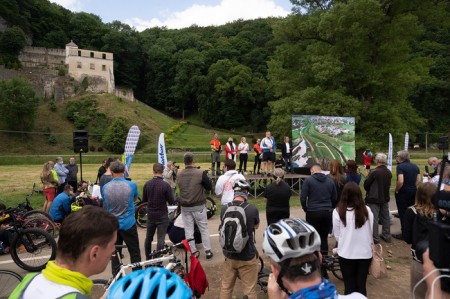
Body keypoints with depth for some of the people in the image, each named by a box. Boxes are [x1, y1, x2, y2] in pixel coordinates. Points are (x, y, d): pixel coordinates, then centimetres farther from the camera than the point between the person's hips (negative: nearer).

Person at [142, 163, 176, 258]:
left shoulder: (147, 184, -5)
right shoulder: (165, 185, -18)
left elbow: (144, 200, 6)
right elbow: (171, 202, -12)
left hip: (150, 214, 5)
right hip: (162, 215, -4)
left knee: (149, 237, 19)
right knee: (160, 238, 1)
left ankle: (148, 258, 33)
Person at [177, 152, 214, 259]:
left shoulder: (179, 174, -3)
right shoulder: (200, 173, -15)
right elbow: (209, 187, -8)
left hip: (185, 207, 3)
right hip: (198, 206, -2)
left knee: (188, 230, 12)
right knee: (204, 229, 12)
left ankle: (193, 252, 18)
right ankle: (208, 251, 18)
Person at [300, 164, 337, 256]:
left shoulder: (308, 180, -5)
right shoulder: (330, 181, 7)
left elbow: (303, 197, -9)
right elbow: (335, 198, 12)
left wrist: (305, 208, 6)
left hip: (313, 212, -3)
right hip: (327, 212, 4)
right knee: (324, 237, 12)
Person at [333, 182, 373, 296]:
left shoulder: (338, 211, -13)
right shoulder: (367, 210, -8)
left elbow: (337, 235, -4)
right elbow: (371, 232, 2)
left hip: (346, 254, -2)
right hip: (365, 253, 2)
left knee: (349, 286, 12)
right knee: (361, 286, 15)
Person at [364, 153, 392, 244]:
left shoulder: (374, 172, -21)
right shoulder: (389, 172, 1)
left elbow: (366, 184, -13)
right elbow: (388, 185, 9)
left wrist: (369, 191, 6)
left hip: (374, 199, -7)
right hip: (385, 198, 7)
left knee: (374, 218, 1)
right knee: (385, 217, 16)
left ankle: (375, 238, 7)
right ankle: (386, 236, 27)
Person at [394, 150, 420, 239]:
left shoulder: (400, 166, -17)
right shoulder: (415, 166, 7)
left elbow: (400, 181, -25)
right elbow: (418, 180, 9)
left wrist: (396, 190, -11)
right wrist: (413, 187, 14)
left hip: (403, 192, -7)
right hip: (413, 192, 7)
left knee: (403, 213, 3)